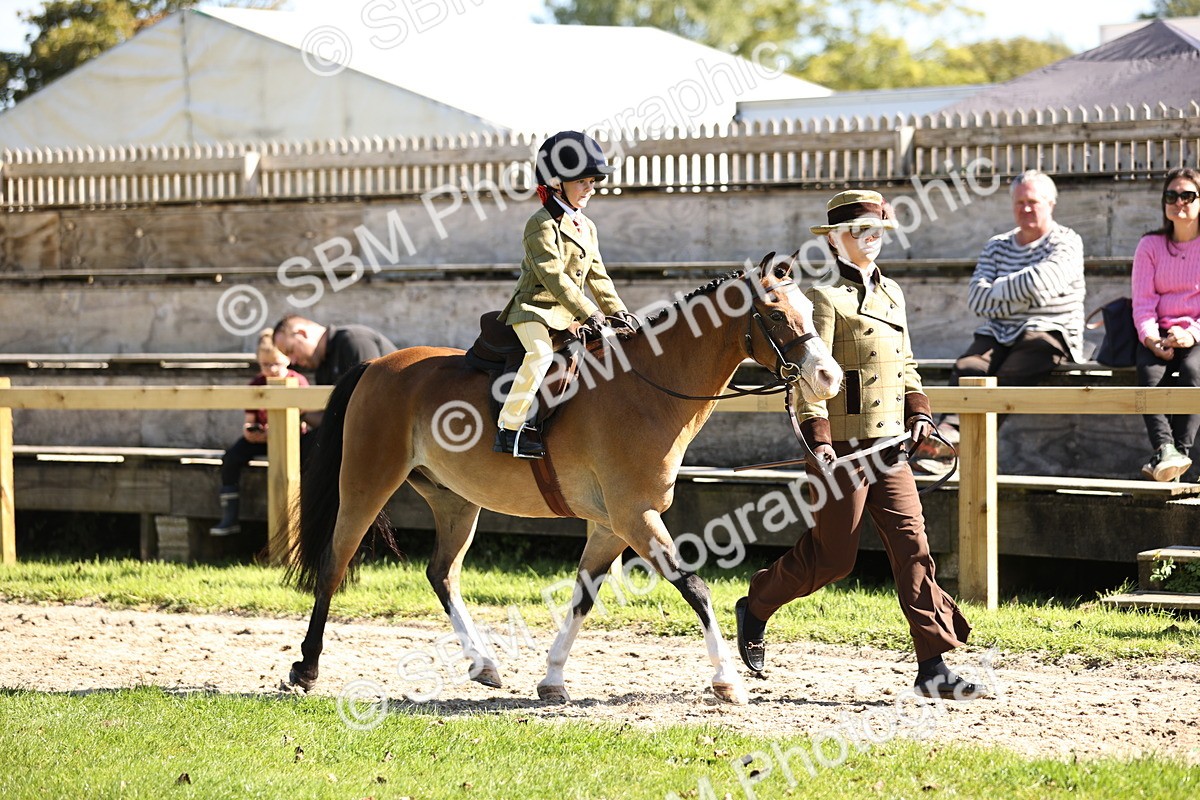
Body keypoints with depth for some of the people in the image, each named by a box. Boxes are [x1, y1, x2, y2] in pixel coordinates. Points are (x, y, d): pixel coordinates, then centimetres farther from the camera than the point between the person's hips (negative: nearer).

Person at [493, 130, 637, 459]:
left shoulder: (587, 228, 15)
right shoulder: (542, 225, -13)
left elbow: (597, 277, 18)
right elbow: (554, 276, -21)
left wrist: (617, 311, 5)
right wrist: (588, 313, -26)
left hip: (568, 316, 9)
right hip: (535, 309, -9)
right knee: (541, 352, -35)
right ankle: (509, 428, -34)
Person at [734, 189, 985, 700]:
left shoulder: (890, 293, 17)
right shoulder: (825, 295, -9)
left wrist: (919, 413, 9)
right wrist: (818, 439, -23)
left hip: (887, 445, 7)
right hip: (842, 446, -7)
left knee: (912, 544, -2)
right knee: (832, 557, 1)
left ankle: (933, 668, -3)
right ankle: (755, 609, 27)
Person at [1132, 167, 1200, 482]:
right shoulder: (1150, 246, 13)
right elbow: (1143, 302, 4)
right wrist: (1151, 338, -16)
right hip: (1159, 336, 2)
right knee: (1149, 371, -33)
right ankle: (1165, 450, -49)